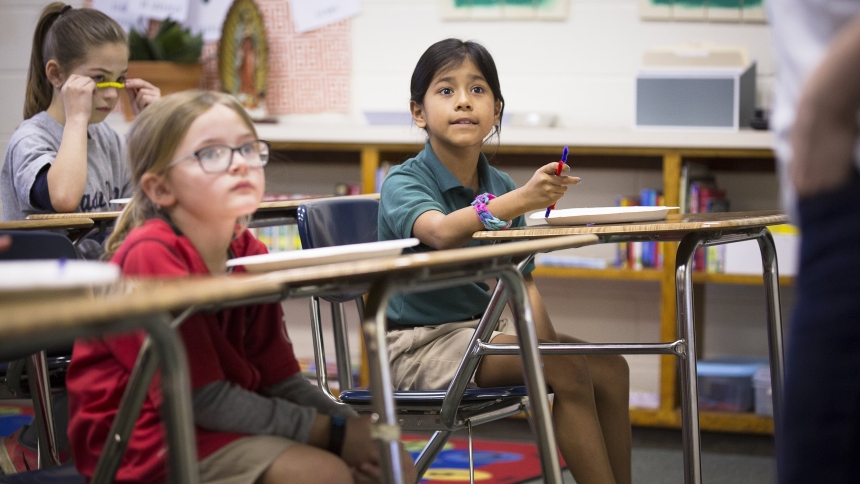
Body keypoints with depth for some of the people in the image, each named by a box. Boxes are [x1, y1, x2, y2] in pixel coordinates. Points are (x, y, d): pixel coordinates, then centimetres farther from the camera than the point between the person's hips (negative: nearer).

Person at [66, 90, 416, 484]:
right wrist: (335, 432, -20)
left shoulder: (250, 255, 4)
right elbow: (202, 399, -20)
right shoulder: (151, 256, -18)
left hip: (230, 422, 7)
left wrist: (357, 429, -15)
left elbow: (280, 380, 3)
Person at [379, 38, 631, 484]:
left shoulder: (501, 188, 9)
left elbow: (521, 282, 8)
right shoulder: (403, 183, -12)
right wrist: (522, 200, -49)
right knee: (568, 372, -22)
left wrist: (546, 341, -11)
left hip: (485, 329, 7)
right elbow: (441, 232, -35)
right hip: (422, 344, -7)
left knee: (610, 369, -5)